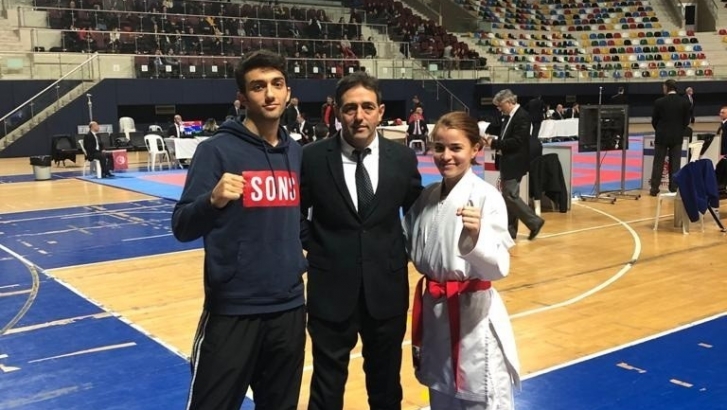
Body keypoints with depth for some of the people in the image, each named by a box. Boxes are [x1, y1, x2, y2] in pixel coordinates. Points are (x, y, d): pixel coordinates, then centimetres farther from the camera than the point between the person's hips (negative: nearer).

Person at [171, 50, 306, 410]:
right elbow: (182, 228, -13)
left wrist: (303, 258, 10)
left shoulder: (296, 153, 8)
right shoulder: (217, 149, -9)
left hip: (289, 307, 6)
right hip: (233, 308, -5)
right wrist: (214, 200, -30)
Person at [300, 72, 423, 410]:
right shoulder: (313, 157, -7)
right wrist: (315, 247, -4)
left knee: (386, 382, 19)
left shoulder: (402, 157, -2)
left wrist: (403, 251, 3)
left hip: (387, 289, 2)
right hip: (331, 290, -2)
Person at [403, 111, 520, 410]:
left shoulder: (486, 197, -14)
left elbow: (498, 266, -21)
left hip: (473, 313, -6)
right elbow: (413, 249, 15)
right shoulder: (428, 196, 4)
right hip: (435, 310, 6)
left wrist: (475, 237, -37)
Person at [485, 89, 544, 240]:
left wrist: (495, 143, -20)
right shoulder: (510, 117, 13)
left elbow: (517, 141, -24)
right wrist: (494, 141, 2)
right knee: (507, 197, 11)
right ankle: (509, 230, 17)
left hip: (515, 164, -10)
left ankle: (534, 222, 1)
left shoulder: (522, 117, -16)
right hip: (507, 163, 10)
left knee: (511, 196, -10)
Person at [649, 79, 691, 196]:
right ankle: (674, 189, 6)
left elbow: (654, 120, -2)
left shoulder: (659, 102, -9)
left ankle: (654, 189, 6)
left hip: (662, 136, -1)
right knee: (675, 164, 5)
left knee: (658, 164, 5)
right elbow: (686, 121, 1)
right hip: (677, 137, 2)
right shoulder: (685, 102, -3)